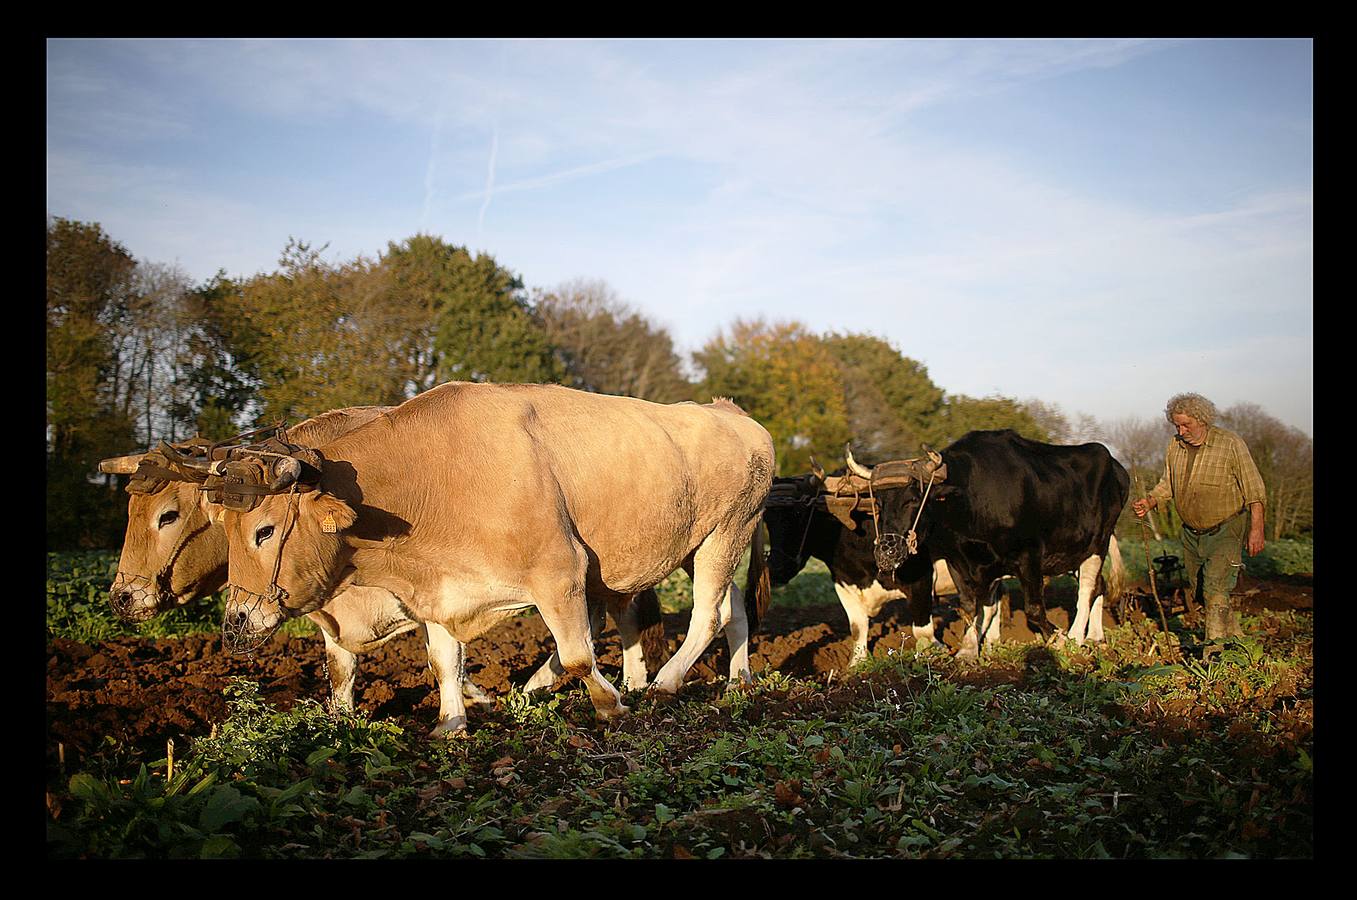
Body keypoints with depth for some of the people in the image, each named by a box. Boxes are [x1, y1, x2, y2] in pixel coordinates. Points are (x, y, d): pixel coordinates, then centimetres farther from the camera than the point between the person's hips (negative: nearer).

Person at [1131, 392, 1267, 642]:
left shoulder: (1231, 444, -12)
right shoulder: (1175, 447, 2)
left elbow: (1254, 490, -10)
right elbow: (1168, 484, 15)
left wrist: (1256, 529, -15)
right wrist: (1149, 502, -5)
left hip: (1225, 530, -6)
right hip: (1191, 533, 6)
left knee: (1216, 591, -17)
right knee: (1200, 592, 13)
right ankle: (1235, 637, 32)